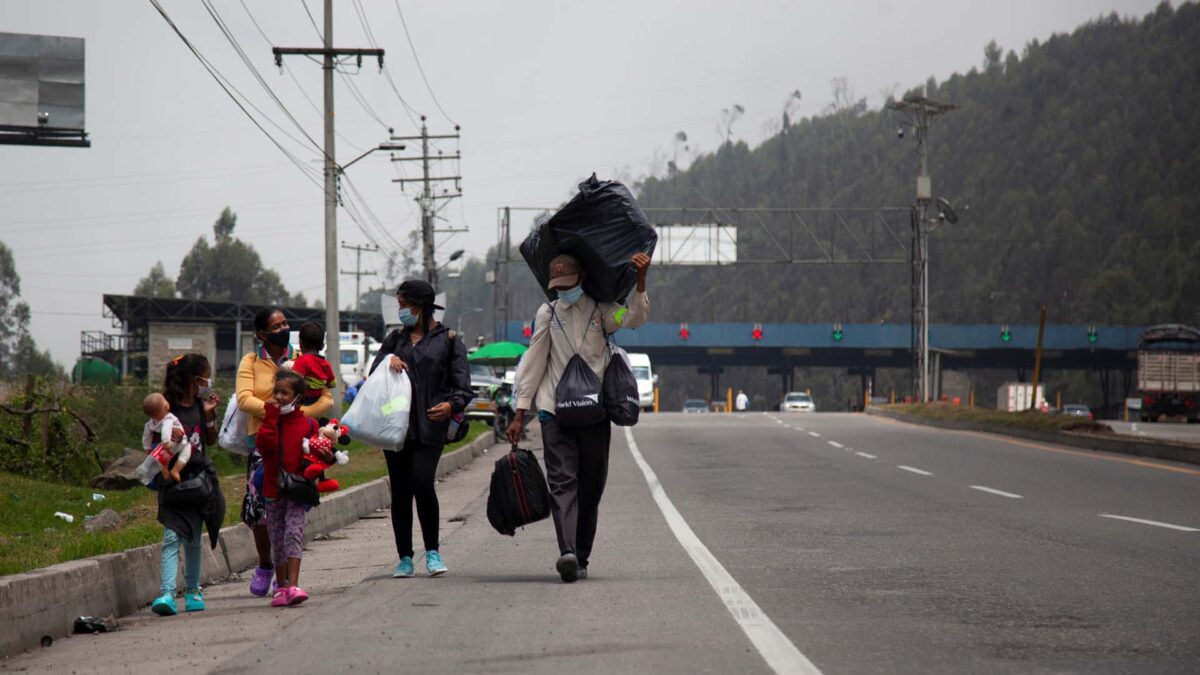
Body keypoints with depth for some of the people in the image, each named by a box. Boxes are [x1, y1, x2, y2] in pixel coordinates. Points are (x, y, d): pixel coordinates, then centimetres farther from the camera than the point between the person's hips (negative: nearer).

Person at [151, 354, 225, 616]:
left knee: (193, 540, 11)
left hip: (199, 478, 5)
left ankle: (192, 590, 23)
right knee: (172, 536, -15)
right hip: (172, 479, -5)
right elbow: (154, 442, -3)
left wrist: (209, 415, 1)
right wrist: (168, 441, -24)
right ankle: (167, 594, -22)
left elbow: (211, 441, 16)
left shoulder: (200, 406, 8)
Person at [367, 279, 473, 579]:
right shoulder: (396, 338, 18)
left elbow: (463, 387, 2)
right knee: (400, 490, 3)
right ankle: (405, 558, 11)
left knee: (422, 482, -19)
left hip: (429, 427, -4)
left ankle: (432, 552, -5)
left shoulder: (448, 340, 6)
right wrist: (388, 360, -6)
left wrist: (451, 405, -19)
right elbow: (373, 374, 15)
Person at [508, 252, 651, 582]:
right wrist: (520, 414, 7)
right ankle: (567, 552, -27)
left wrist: (641, 282, -28)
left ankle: (580, 557, 12)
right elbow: (532, 363, 10)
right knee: (562, 481, -12)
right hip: (555, 410, 0)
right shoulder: (547, 314, 10)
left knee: (591, 486, 4)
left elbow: (633, 319, -13)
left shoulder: (601, 310, 7)